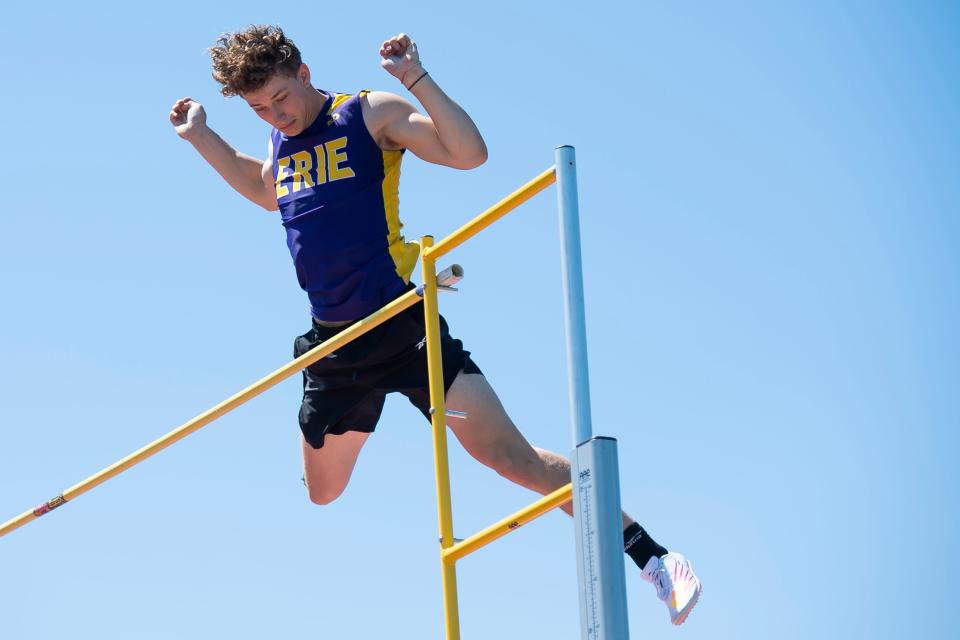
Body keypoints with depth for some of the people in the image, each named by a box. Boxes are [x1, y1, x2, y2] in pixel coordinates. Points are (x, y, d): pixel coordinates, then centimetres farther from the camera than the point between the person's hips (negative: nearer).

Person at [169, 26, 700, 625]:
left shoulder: (370, 114, -5)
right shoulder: (281, 142, 13)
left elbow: (470, 152, -16)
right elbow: (265, 191, 37)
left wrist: (417, 79, -24)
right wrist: (202, 137, 27)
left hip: (403, 327, -6)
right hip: (333, 342, 6)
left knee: (507, 453, -16)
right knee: (320, 495, 14)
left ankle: (651, 555, -16)